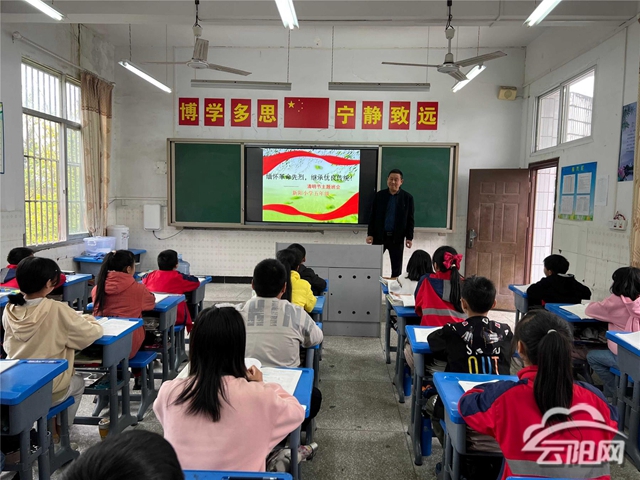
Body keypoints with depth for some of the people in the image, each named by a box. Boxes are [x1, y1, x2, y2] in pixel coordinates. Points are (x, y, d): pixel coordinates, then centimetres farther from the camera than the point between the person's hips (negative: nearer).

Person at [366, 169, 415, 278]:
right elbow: (372, 216, 3)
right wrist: (370, 234, -3)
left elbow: (410, 219, 0)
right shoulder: (379, 195, 1)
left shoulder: (407, 197, -1)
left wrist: (409, 237, -4)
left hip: (397, 237, 0)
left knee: (396, 266, 9)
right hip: (379, 236, 1)